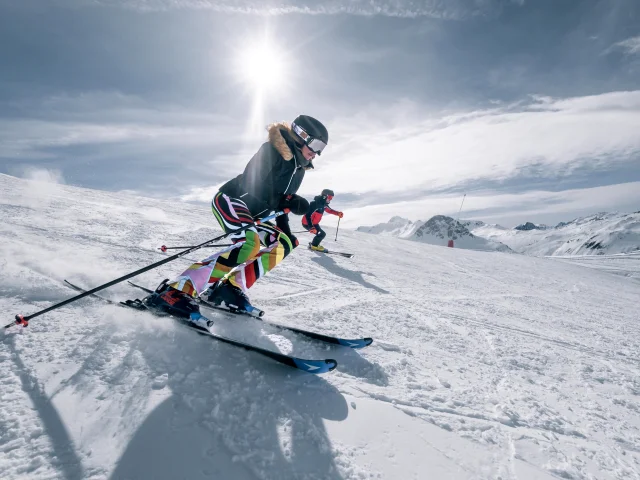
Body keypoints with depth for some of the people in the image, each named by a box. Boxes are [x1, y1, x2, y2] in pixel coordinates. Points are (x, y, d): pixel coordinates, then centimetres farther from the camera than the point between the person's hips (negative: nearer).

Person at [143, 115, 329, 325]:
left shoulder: (298, 168, 11)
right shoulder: (272, 151, -16)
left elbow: (280, 200, 16)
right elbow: (254, 190, -24)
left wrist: (284, 229, 8)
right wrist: (289, 202, -25)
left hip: (250, 212, 10)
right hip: (229, 200, -10)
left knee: (282, 245, 1)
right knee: (250, 244, -32)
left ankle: (230, 289, -2)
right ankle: (175, 292, -33)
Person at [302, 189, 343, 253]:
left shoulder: (323, 204, 0)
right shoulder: (315, 204, -29)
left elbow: (329, 210, 20)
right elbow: (308, 216, -33)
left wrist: (338, 213, 5)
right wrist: (311, 228, -40)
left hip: (314, 223, 10)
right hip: (307, 223, -10)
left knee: (322, 233, 16)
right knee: (322, 233, -14)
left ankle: (313, 244, 29)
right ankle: (314, 246, 4)